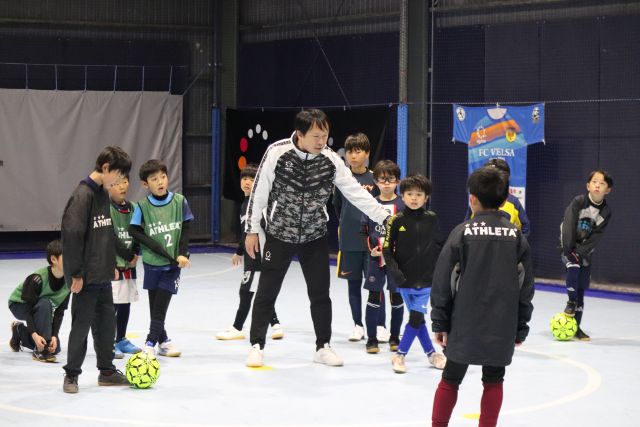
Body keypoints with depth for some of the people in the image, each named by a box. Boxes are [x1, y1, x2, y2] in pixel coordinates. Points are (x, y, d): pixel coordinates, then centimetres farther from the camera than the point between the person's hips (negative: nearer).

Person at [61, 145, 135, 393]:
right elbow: (72, 235, -20)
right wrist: (76, 273, -20)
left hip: (103, 274, 8)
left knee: (106, 322, 13)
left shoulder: (103, 194, 10)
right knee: (81, 325, 0)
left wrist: (127, 255, 26)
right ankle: (71, 375, 11)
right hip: (86, 277, -8)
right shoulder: (83, 195, -17)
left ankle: (107, 371, 22)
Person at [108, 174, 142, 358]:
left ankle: (121, 340, 28)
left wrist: (135, 254, 3)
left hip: (129, 265, 7)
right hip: (112, 266, -7)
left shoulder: (132, 208, 8)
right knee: (111, 305, -7)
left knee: (126, 303, 15)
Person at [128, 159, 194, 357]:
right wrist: (160, 250, -14)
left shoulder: (179, 201, -6)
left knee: (161, 304, -4)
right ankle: (162, 340, 23)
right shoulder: (143, 206, -8)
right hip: (152, 262, 0)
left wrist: (182, 254, -10)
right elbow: (134, 231, -8)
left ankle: (151, 342, 0)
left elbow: (186, 228, 1)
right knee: (155, 304, 9)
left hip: (173, 264, 0)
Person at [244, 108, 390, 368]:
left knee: (320, 294, 7)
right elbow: (259, 191, -10)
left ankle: (323, 347, 20)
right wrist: (252, 230, -6)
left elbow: (355, 191, -8)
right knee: (267, 293, 2)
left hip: (315, 236, 2)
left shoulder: (330, 160, -11)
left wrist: (384, 217, -15)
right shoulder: (277, 152, -18)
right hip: (280, 234, -2)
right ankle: (257, 346, 14)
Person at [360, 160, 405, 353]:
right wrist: (371, 249, -7)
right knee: (374, 296, 2)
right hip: (375, 257, 1)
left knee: (397, 297, 6)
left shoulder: (402, 205, -2)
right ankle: (372, 339, 10)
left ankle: (394, 338, 19)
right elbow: (364, 230, 6)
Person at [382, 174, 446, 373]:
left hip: (426, 279, 0)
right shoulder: (397, 221, -6)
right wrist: (395, 271, -16)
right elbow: (387, 250, -5)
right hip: (405, 279, 0)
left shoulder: (431, 219, -1)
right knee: (417, 318, 8)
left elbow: (440, 245, 9)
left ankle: (400, 355, 8)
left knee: (416, 317, -3)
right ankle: (431, 353, 22)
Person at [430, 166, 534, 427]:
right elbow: (526, 286, 4)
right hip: (502, 327, 2)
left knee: (451, 379, 10)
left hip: (464, 326, -1)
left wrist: (440, 322, 1)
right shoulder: (516, 235, 0)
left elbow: (443, 282, -7)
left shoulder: (462, 232, -8)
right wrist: (520, 328, 11)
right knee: (493, 381, 12)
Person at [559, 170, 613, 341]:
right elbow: (568, 225, -21)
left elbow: (596, 236, -12)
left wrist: (580, 252, -23)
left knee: (581, 288, 3)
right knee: (573, 266, -34)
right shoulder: (578, 202, -16)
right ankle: (572, 301, -18)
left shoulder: (606, 212, -7)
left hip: (585, 250, 3)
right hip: (569, 246, -3)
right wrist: (568, 250, -26)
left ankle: (576, 327, 7)